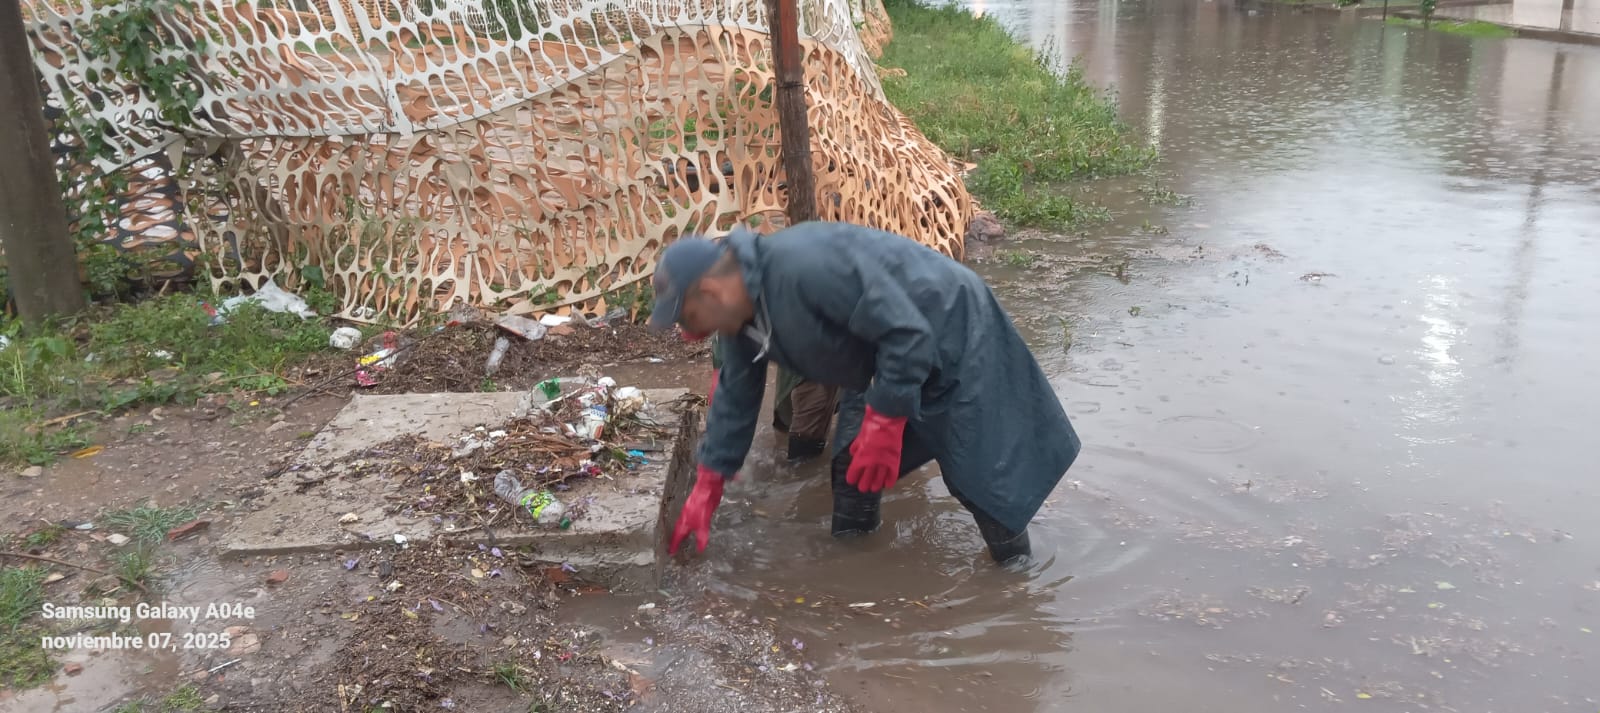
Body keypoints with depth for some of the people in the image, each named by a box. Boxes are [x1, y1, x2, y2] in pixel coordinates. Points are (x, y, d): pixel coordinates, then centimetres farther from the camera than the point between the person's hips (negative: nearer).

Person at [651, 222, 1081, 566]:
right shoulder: (743, 315, -4)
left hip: (952, 336, -9)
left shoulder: (807, 268, -36)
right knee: (853, 466, 12)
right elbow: (735, 399, 9)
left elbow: (907, 335, -33)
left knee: (981, 474, -5)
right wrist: (706, 490, 11)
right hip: (883, 357, 9)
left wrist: (883, 422, -27)